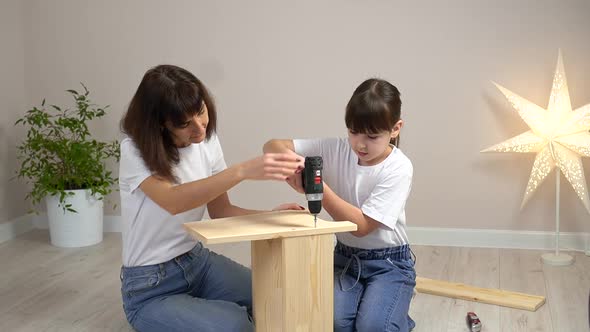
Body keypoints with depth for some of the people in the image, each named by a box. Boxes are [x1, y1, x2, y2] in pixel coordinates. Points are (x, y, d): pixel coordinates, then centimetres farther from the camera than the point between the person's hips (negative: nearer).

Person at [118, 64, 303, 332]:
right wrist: (243, 170, -51)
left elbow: (220, 211, 2)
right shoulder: (136, 150, -21)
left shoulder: (207, 142, -4)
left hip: (197, 261, 6)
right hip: (150, 288, -5)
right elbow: (173, 201, -40)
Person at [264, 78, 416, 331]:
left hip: (388, 263, -3)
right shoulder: (335, 149, -8)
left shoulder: (398, 168, -18)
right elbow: (272, 146, -11)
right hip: (345, 257, 3)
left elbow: (362, 225, -22)